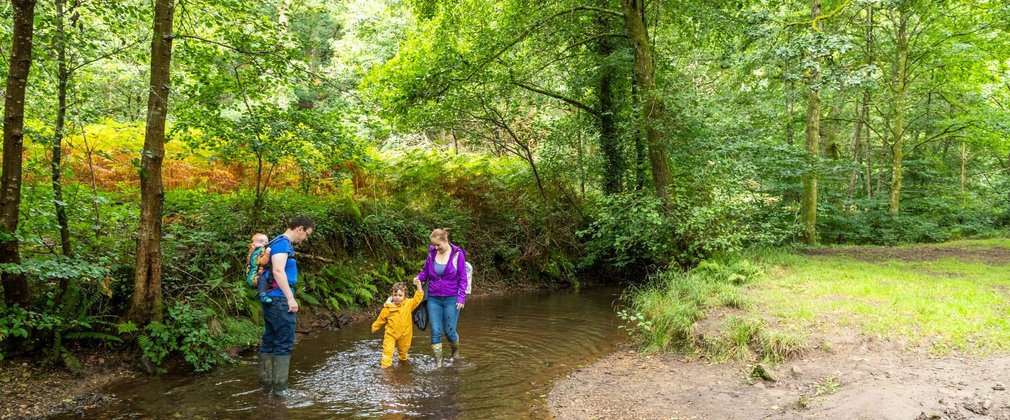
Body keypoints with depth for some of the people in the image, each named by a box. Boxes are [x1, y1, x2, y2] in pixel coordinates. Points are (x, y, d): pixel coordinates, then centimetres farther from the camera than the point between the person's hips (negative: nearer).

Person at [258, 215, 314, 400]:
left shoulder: (283, 243, 19)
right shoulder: (283, 243, -12)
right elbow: (278, 271, -23)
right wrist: (290, 298, -23)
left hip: (271, 300, 10)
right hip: (280, 300, -10)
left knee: (270, 341, 14)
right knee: (284, 343, -7)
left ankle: (266, 382, 21)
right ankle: (280, 388, -5)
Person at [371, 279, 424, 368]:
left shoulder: (408, 304, -7)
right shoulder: (387, 308, -10)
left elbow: (418, 298, -9)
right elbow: (381, 319, 3)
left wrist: (418, 285, -19)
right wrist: (375, 327, 12)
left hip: (404, 335, 2)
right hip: (391, 334, -2)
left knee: (403, 350, 20)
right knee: (387, 350, -12)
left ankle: (403, 359, 46)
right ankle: (385, 365, -6)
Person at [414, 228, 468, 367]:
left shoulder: (457, 255, -8)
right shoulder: (432, 254, 1)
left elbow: (463, 278, -5)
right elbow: (425, 271, 13)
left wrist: (461, 297, -11)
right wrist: (419, 278, -9)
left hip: (451, 299, -3)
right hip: (434, 299, 3)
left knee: (449, 331, 2)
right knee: (435, 331, 1)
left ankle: (456, 351, 34)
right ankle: (438, 363, 11)